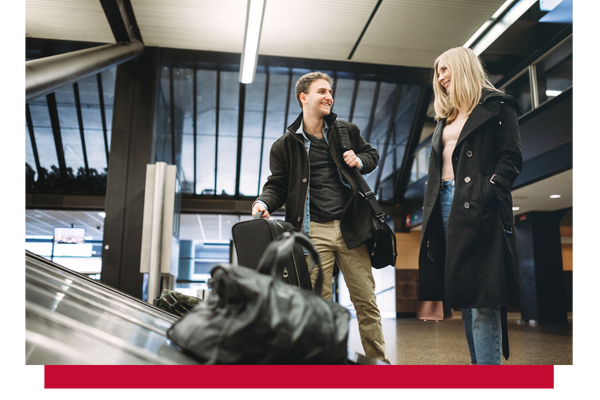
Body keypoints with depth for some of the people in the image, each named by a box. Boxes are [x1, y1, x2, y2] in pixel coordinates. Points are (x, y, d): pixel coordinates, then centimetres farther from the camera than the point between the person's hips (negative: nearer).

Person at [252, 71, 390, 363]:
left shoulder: (347, 131, 11)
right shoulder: (285, 145, 5)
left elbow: (372, 154, 25)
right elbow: (277, 184, 7)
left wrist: (360, 161, 2)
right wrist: (263, 203, -14)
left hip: (350, 228, 2)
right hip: (314, 231, -2)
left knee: (366, 300, 7)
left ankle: (378, 360, 20)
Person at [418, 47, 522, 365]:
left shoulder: (496, 106, 4)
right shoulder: (445, 119, 25)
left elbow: (511, 158, -5)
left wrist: (487, 194, -19)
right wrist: (430, 211, 11)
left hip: (478, 207, -7)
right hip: (445, 204, 7)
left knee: (482, 297, -11)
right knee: (464, 297, 6)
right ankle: (478, 362, 14)